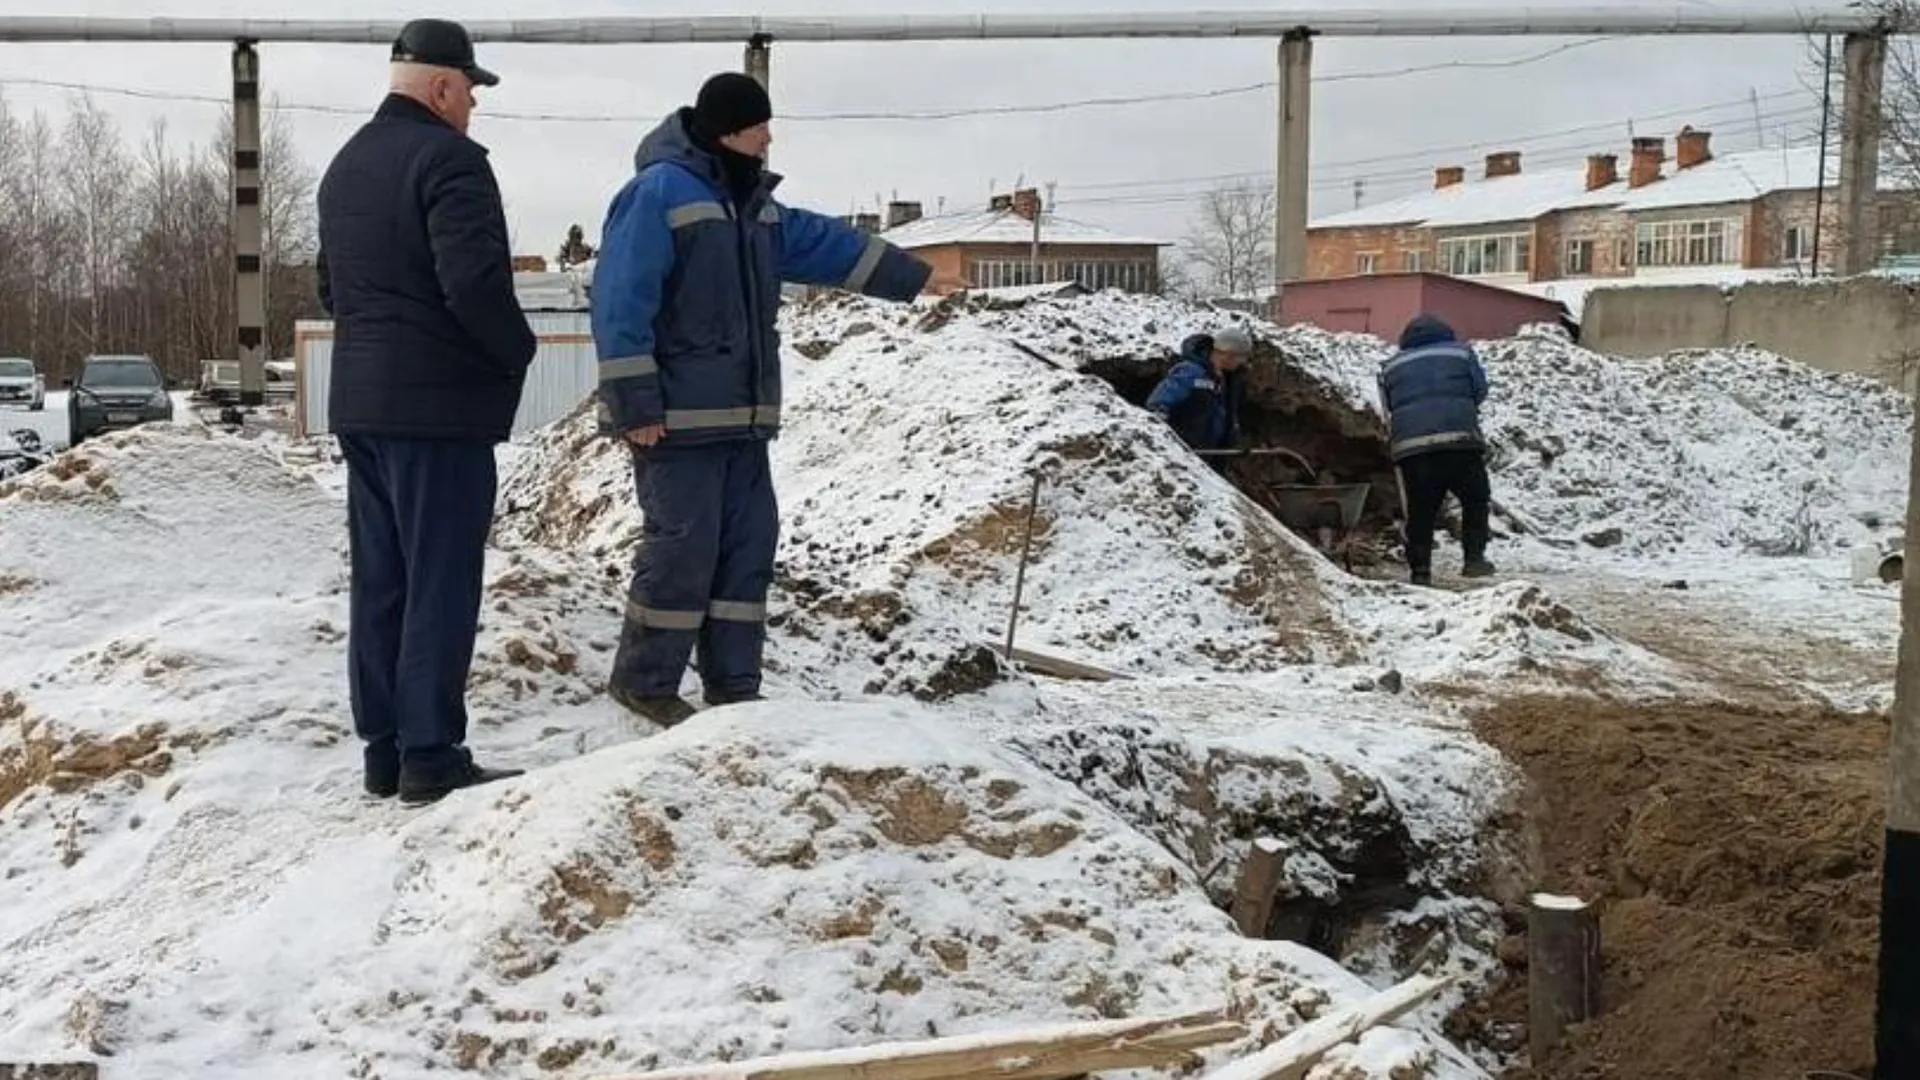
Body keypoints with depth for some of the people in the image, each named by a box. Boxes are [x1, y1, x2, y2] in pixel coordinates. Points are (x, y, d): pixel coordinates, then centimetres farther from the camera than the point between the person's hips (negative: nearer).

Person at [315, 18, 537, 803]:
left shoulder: (347, 164, 17)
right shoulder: (446, 157, -13)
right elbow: (474, 282, -23)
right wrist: (516, 351, -7)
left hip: (361, 403, 9)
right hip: (438, 406, -9)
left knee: (380, 580, 11)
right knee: (439, 584, -5)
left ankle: (384, 748, 16)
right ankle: (430, 755, -2)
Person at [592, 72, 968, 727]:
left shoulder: (750, 201, 15)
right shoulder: (659, 192, -13)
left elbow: (825, 244, 25)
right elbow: (621, 302, -17)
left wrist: (912, 277, 28)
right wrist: (635, 404, -21)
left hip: (740, 414, 9)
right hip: (676, 417, -9)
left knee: (749, 544, 9)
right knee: (683, 545, -8)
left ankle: (733, 685, 17)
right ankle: (644, 681, 7)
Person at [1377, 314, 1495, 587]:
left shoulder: (1391, 365, 19)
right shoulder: (1461, 352, 13)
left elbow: (1388, 408, 17)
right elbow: (1480, 390, 12)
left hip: (1410, 446, 2)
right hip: (1459, 439, -2)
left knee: (1420, 510, 6)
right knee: (1476, 500, 14)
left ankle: (1420, 569, 3)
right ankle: (1474, 557, 5)